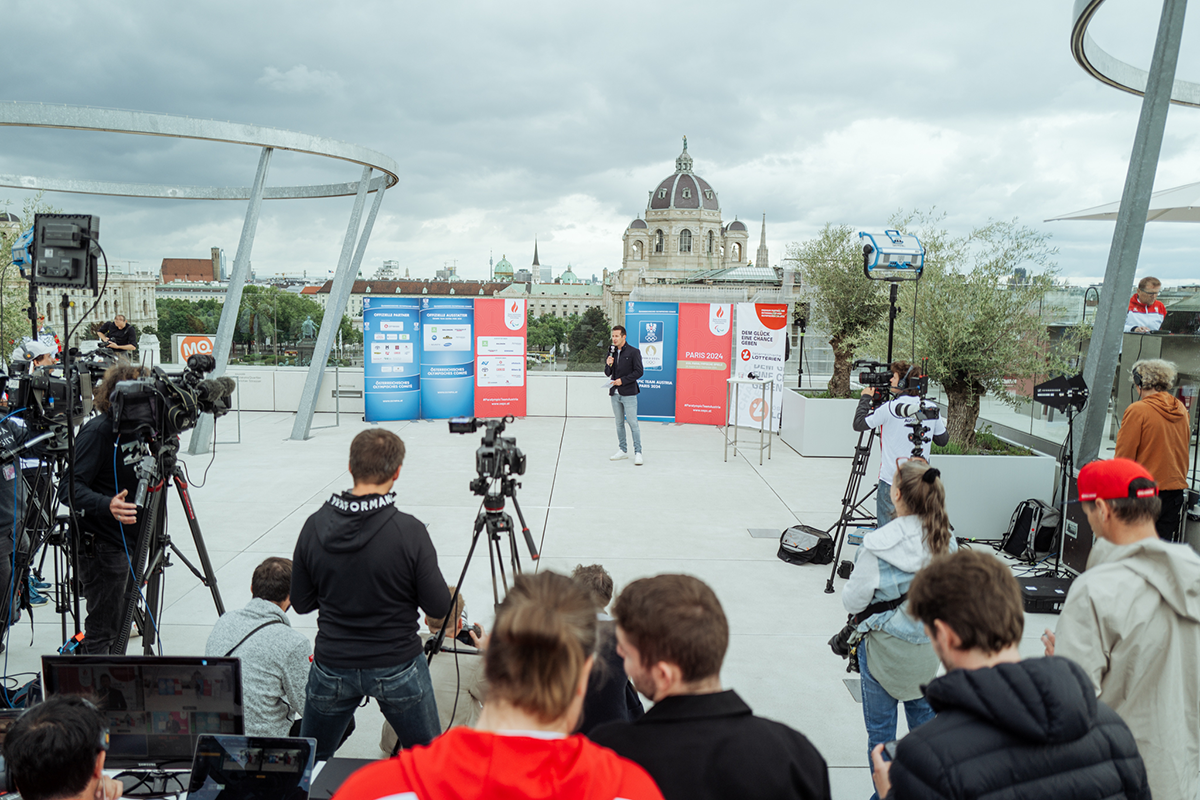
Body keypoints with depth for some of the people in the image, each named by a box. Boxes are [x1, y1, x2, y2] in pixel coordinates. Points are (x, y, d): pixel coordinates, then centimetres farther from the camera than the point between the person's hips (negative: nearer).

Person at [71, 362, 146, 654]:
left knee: (116, 623, 21)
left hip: (127, 540, 9)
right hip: (102, 545, -8)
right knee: (102, 631, 1)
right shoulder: (97, 432, -19)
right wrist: (107, 506, -42)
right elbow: (72, 487, -26)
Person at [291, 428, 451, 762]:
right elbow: (439, 607, -13)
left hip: (331, 669, 3)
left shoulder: (315, 526, -9)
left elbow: (301, 603, 0)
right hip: (399, 669, -3)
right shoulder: (409, 532, -20)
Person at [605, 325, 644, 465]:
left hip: (628, 393, -6)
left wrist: (622, 380, -14)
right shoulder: (612, 352, 12)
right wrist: (608, 365, -7)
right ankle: (623, 450, 19)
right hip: (615, 393, 6)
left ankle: (638, 452, -2)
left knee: (633, 423, -7)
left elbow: (638, 372, -8)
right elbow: (608, 374, 14)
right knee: (619, 423, 10)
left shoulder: (634, 352, -5)